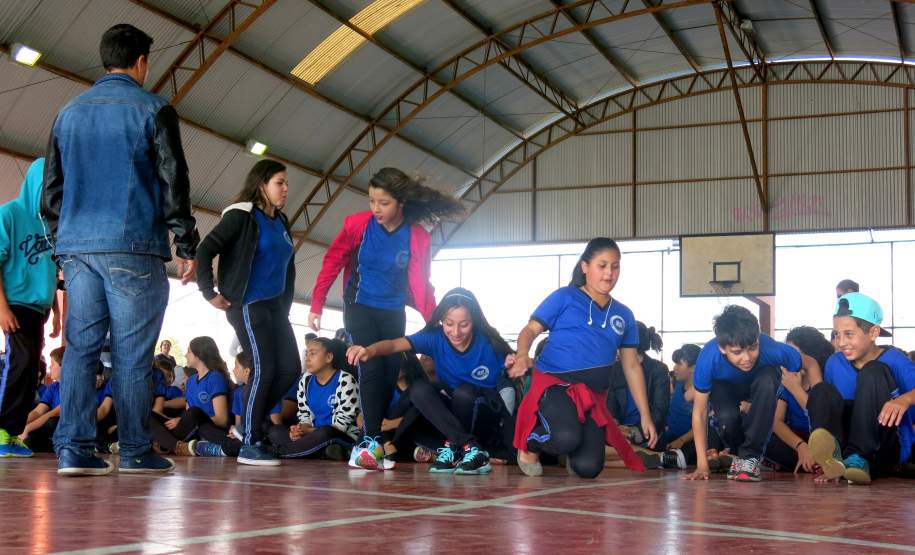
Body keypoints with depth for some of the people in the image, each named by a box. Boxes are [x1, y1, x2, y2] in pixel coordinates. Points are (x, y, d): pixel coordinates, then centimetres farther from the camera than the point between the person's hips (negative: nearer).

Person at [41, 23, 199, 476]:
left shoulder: (69, 113, 16)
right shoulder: (152, 110, 0)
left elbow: (50, 190, 18)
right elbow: (173, 183, -4)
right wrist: (187, 247, 2)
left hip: (76, 247, 5)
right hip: (133, 248, -5)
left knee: (80, 348, 4)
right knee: (132, 353, -2)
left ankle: (73, 450, -2)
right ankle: (135, 451, 1)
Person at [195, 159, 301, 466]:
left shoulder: (282, 223, 16)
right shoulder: (241, 216, -8)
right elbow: (206, 250, -14)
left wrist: (286, 303, 18)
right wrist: (209, 292, -14)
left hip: (276, 306, 8)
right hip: (248, 305, -8)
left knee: (290, 368, 1)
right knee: (264, 368, -12)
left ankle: (254, 419, 18)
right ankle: (250, 444, -4)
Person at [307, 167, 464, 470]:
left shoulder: (418, 237, -13)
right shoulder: (357, 224, -15)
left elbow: (420, 284, -11)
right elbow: (331, 263, -7)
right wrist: (316, 306, -6)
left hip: (393, 313, 3)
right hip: (359, 308, -3)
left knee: (391, 375, 5)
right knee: (370, 370, -14)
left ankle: (373, 439, 17)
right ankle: (372, 442, -16)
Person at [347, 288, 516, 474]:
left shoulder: (488, 342, -18)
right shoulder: (435, 337, -14)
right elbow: (395, 344, -29)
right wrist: (370, 350, -51)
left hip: (487, 417, -3)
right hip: (454, 415, 3)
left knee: (464, 392, -32)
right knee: (419, 388, -22)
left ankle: (455, 447, -10)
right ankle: (468, 446, -25)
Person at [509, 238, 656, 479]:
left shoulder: (624, 315, 15)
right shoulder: (564, 297, 3)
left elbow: (632, 366, 19)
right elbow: (530, 330, -1)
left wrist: (645, 415, 16)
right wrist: (522, 355, -25)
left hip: (593, 396, 4)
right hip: (554, 384, -4)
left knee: (588, 468, -13)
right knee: (566, 437, -35)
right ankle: (530, 444, 2)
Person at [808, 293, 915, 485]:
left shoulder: (892, 359, -5)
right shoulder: (834, 363, 8)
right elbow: (823, 404, 7)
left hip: (888, 451, -4)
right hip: (845, 443, 4)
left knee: (873, 372, -20)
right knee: (822, 390, -16)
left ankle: (858, 459, -38)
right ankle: (834, 456, -45)